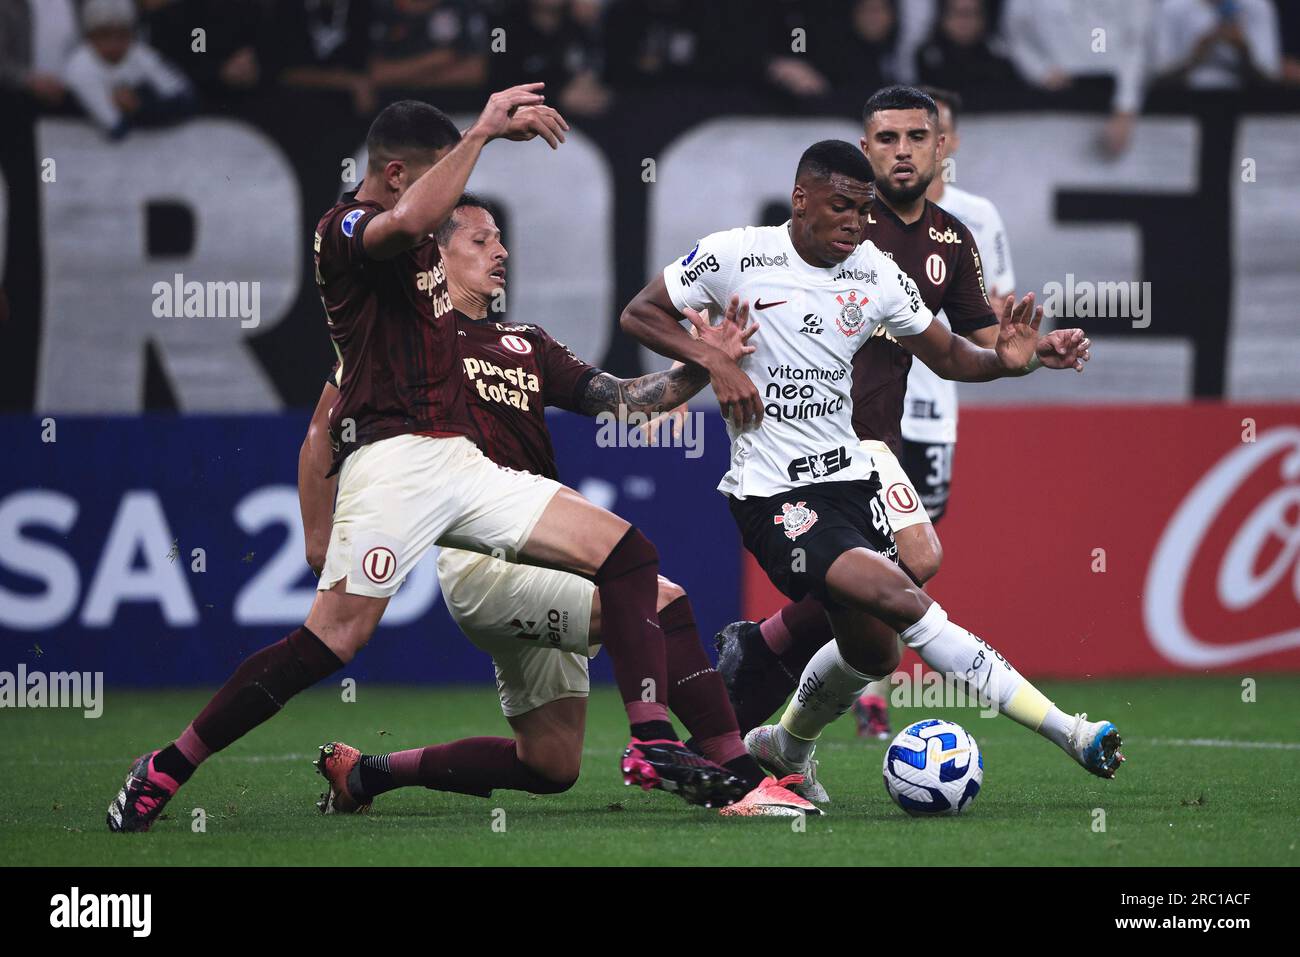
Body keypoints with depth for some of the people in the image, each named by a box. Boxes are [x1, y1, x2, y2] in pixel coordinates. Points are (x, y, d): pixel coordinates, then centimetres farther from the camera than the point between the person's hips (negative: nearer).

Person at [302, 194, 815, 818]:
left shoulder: (526, 345, 22)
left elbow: (619, 398, 12)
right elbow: (324, 427, 4)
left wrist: (701, 367, -3)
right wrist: (320, 537, 0)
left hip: (544, 557, 9)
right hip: (482, 558, -9)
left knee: (550, 766, 10)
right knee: (662, 601, -25)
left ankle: (362, 772, 24)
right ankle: (747, 784, -26)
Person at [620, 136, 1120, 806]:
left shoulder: (875, 274, 4)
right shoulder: (734, 258, -8)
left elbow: (948, 357, 10)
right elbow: (640, 315, 2)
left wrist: (1008, 360, -12)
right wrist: (714, 363, -14)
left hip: (848, 475, 6)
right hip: (771, 494, -6)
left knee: (872, 647, 5)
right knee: (898, 597, -23)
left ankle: (787, 749, 36)